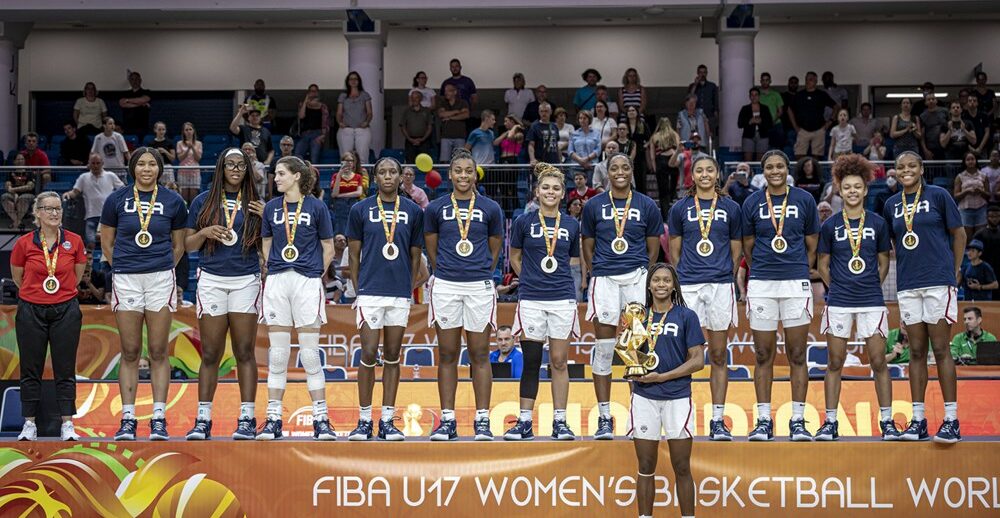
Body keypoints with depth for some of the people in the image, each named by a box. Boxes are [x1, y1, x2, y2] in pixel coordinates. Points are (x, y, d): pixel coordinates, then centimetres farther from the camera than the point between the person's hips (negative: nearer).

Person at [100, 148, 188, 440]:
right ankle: (128, 419, 6)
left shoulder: (173, 202, 6)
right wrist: (122, 267, 9)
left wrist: (164, 268, 8)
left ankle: (159, 419, 4)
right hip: (126, 280, 0)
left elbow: (178, 245, 14)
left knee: (158, 352, 1)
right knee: (130, 353, 2)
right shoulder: (116, 200, 5)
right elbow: (106, 243, 13)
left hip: (161, 279, 0)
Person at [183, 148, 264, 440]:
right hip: (212, 280, 0)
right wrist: (205, 233, -8)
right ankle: (203, 420, 4)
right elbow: (188, 245, 11)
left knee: (244, 352, 0)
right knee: (210, 354, 0)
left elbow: (264, 247, 10)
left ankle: (247, 419, 3)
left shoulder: (255, 203, 10)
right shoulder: (203, 201, 9)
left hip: (246, 281, 0)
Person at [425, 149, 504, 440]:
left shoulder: (490, 209, 6)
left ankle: (482, 420, 6)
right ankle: (447, 420, 8)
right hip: (445, 285, 1)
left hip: (479, 286, 0)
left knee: (480, 356, 1)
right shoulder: (435, 208, 6)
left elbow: (494, 252, 13)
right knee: (447, 356, 4)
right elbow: (432, 251, 13)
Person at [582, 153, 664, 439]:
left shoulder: (647, 206, 7)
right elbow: (588, 247, 12)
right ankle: (604, 418, 6)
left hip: (638, 277, 0)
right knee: (603, 348, 0)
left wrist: (643, 273, 7)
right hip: (604, 279, 0)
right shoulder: (594, 206, 7)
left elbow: (653, 247, 11)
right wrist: (595, 273, 6)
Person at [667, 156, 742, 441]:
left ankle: (718, 421, 9)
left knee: (719, 356, 4)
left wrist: (727, 277, 7)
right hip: (687, 286, 0)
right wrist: (683, 277, 5)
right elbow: (675, 251, 11)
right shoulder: (680, 208, 8)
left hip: (721, 286, 0)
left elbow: (736, 251, 12)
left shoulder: (731, 208, 8)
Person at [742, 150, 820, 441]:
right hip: (761, 284, 1)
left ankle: (798, 421, 6)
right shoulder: (752, 203, 6)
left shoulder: (804, 200, 6)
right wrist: (762, 270, 12)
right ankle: (764, 421, 9)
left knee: (797, 355, 1)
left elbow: (812, 246, 11)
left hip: (796, 282, 0)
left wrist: (802, 273, 8)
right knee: (763, 356, 3)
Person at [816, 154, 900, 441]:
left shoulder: (878, 223, 5)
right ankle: (830, 422, 9)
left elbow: (884, 262, 13)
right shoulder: (830, 226, 4)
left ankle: (887, 421, 8)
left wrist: (873, 286, 5)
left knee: (878, 361, -1)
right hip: (839, 302, 0)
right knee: (835, 363, 3)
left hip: (871, 301, 0)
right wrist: (837, 287, 4)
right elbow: (822, 264, 11)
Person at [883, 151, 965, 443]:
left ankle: (951, 421, -2)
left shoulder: (938, 196, 0)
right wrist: (906, 269, 14)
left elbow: (959, 234, 4)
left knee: (940, 349, -6)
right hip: (907, 286, 4)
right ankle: (917, 421, 9)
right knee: (916, 352, 6)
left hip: (938, 281, -4)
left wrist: (954, 274, 2)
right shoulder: (892, 205, 12)